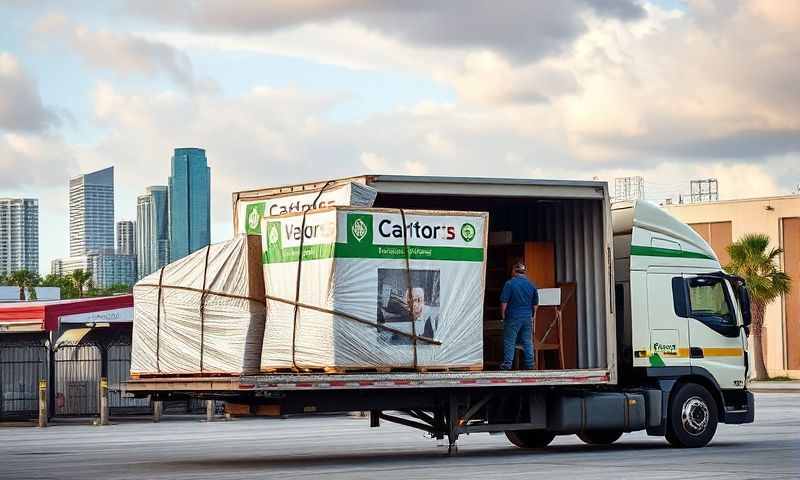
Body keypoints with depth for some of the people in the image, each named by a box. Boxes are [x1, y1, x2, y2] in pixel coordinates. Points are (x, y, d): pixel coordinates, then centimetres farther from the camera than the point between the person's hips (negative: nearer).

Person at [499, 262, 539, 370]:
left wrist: (503, 314, 1)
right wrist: (533, 314, 23)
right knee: (528, 342, 9)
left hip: (513, 316, -4)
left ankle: (507, 364, -4)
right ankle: (529, 364, 9)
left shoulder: (510, 283, -8)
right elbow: (535, 303, 12)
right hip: (528, 317, 4)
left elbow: (504, 301, -9)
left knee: (509, 341, -1)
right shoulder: (531, 284, 6)